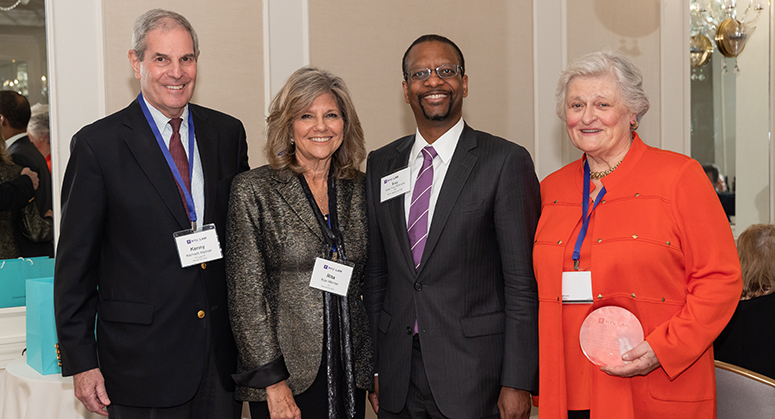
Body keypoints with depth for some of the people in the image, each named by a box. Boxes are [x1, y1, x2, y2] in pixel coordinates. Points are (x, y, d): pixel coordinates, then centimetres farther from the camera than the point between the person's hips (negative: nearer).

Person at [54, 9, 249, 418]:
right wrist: (80, 362, -7)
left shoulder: (227, 133, 5)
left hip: (223, 350, 4)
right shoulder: (97, 144, -7)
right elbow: (75, 262, -5)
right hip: (142, 358, -3)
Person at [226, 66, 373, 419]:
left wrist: (378, 368, 7)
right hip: (287, 375, -3)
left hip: (351, 371, 4)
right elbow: (247, 293, -9)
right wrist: (272, 381, -12)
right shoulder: (253, 190, -7)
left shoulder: (358, 189, 5)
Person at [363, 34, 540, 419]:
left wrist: (517, 382, -12)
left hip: (473, 375, -4)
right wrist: (372, 367, 8)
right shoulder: (380, 165, 8)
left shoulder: (506, 161, -6)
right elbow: (374, 273, 11)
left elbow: (522, 283, -8)